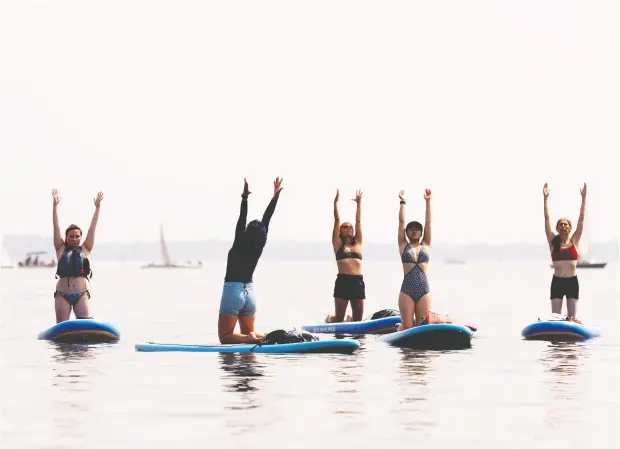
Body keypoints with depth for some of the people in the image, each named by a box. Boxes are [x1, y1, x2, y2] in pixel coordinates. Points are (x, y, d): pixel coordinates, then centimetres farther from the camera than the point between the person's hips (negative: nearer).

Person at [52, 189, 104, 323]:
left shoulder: (85, 250, 10)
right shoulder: (61, 249, 8)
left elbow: (92, 228, 6)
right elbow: (56, 227, 4)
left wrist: (97, 207, 2)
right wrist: (55, 206, -2)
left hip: (81, 295, 0)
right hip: (62, 295, 0)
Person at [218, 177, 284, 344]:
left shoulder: (239, 245, -12)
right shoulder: (259, 247, 0)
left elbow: (242, 220, -16)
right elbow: (266, 219, 2)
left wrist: (244, 197, -20)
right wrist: (275, 195, 4)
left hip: (233, 291, -6)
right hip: (249, 292, 6)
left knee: (225, 337, -4)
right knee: (248, 333, 17)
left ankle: (251, 338, -26)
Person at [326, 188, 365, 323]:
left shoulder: (358, 243, 17)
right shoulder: (338, 244, 8)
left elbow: (358, 221, 18)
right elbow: (337, 220, 7)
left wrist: (359, 203, 18)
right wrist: (336, 202, 5)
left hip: (358, 282, 3)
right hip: (342, 281, -3)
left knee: (358, 319, 2)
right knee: (339, 318, 0)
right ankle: (330, 319, 34)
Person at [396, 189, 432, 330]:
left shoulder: (425, 245, 12)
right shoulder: (404, 246, 8)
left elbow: (428, 223, 9)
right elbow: (401, 222, 7)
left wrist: (428, 202, 6)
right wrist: (402, 202, 6)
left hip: (424, 290, 2)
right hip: (407, 290, -2)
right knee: (407, 327, -5)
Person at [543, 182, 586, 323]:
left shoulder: (574, 241, 4)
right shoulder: (553, 241, 4)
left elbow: (581, 218, 0)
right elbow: (547, 218, -1)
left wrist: (583, 198, -4)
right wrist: (545, 198, -6)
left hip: (572, 281, 0)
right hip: (557, 281, 0)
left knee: (572, 319, 0)